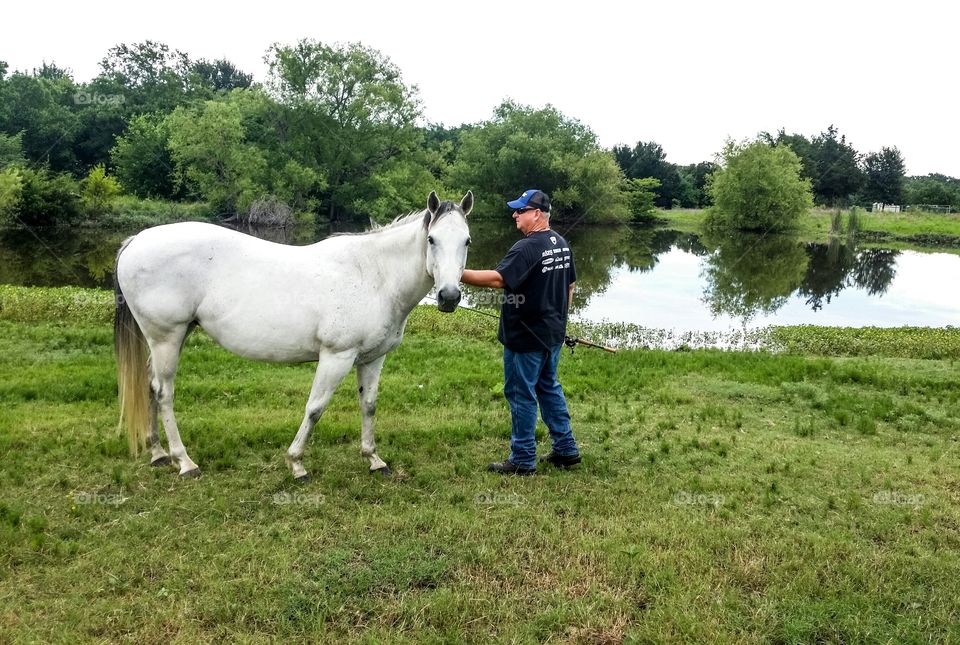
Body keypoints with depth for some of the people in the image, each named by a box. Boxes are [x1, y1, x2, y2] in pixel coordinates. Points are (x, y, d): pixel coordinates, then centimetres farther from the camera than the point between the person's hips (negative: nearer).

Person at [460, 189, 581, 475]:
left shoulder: (527, 248, -20)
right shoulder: (562, 244, 9)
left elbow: (497, 279, -30)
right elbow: (570, 285, 17)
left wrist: (459, 274, -27)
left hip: (526, 337, -9)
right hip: (553, 334, 9)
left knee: (521, 395, 1)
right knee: (549, 388, 20)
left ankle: (523, 460, 10)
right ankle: (566, 449, 26)